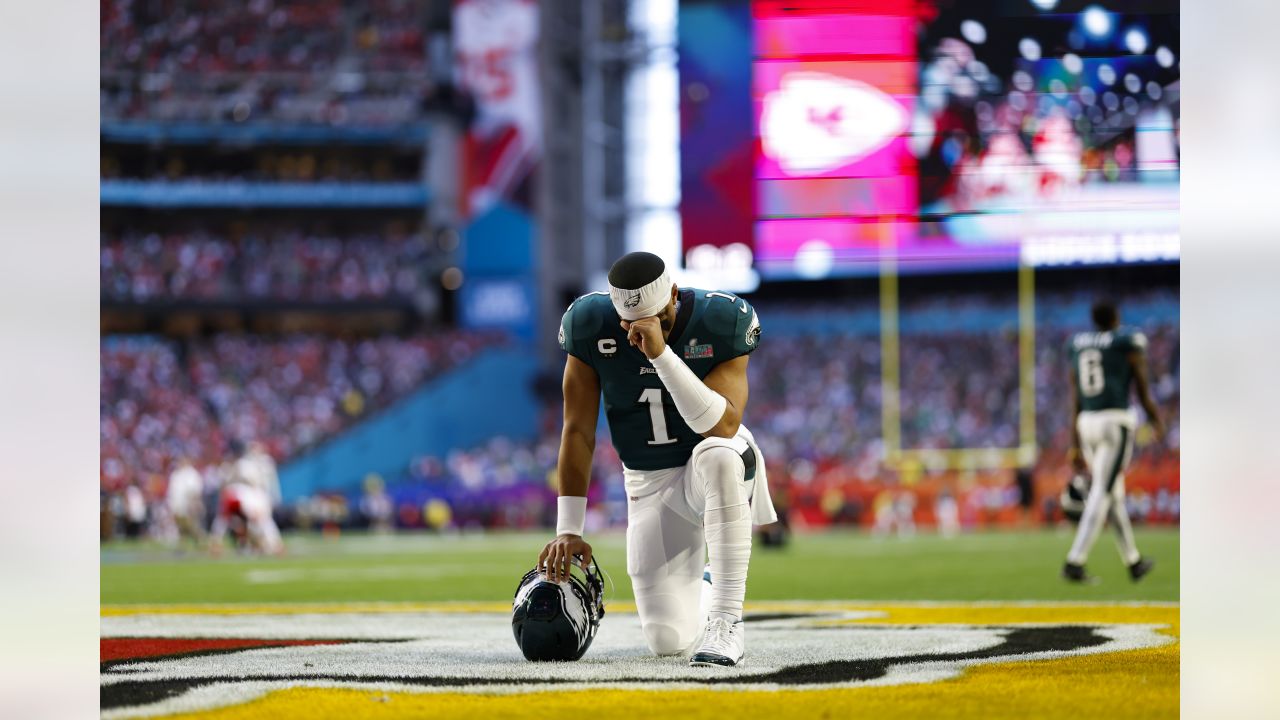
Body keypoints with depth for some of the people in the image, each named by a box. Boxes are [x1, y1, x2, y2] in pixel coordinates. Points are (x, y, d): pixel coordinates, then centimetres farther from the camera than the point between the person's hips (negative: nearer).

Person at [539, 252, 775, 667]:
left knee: (717, 455, -41)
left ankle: (726, 622, -35)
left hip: (717, 476, -2)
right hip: (649, 485, 3)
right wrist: (568, 530, -13)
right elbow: (578, 432, -9)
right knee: (668, 641, -6)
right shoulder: (591, 328, -14)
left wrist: (661, 353, -41)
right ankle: (704, 588, 33)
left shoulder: (719, 324, -21)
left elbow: (723, 427, -33)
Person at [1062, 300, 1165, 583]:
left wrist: (1076, 445, 14)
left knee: (1114, 494, 17)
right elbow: (1143, 392, -1)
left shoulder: (1078, 345, 12)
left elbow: (1075, 401, 11)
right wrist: (1157, 422, 16)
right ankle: (1074, 562, -21)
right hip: (1117, 422, -6)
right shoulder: (1129, 343, -3)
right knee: (1101, 494, -10)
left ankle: (1133, 561, 26)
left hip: (1087, 423, 6)